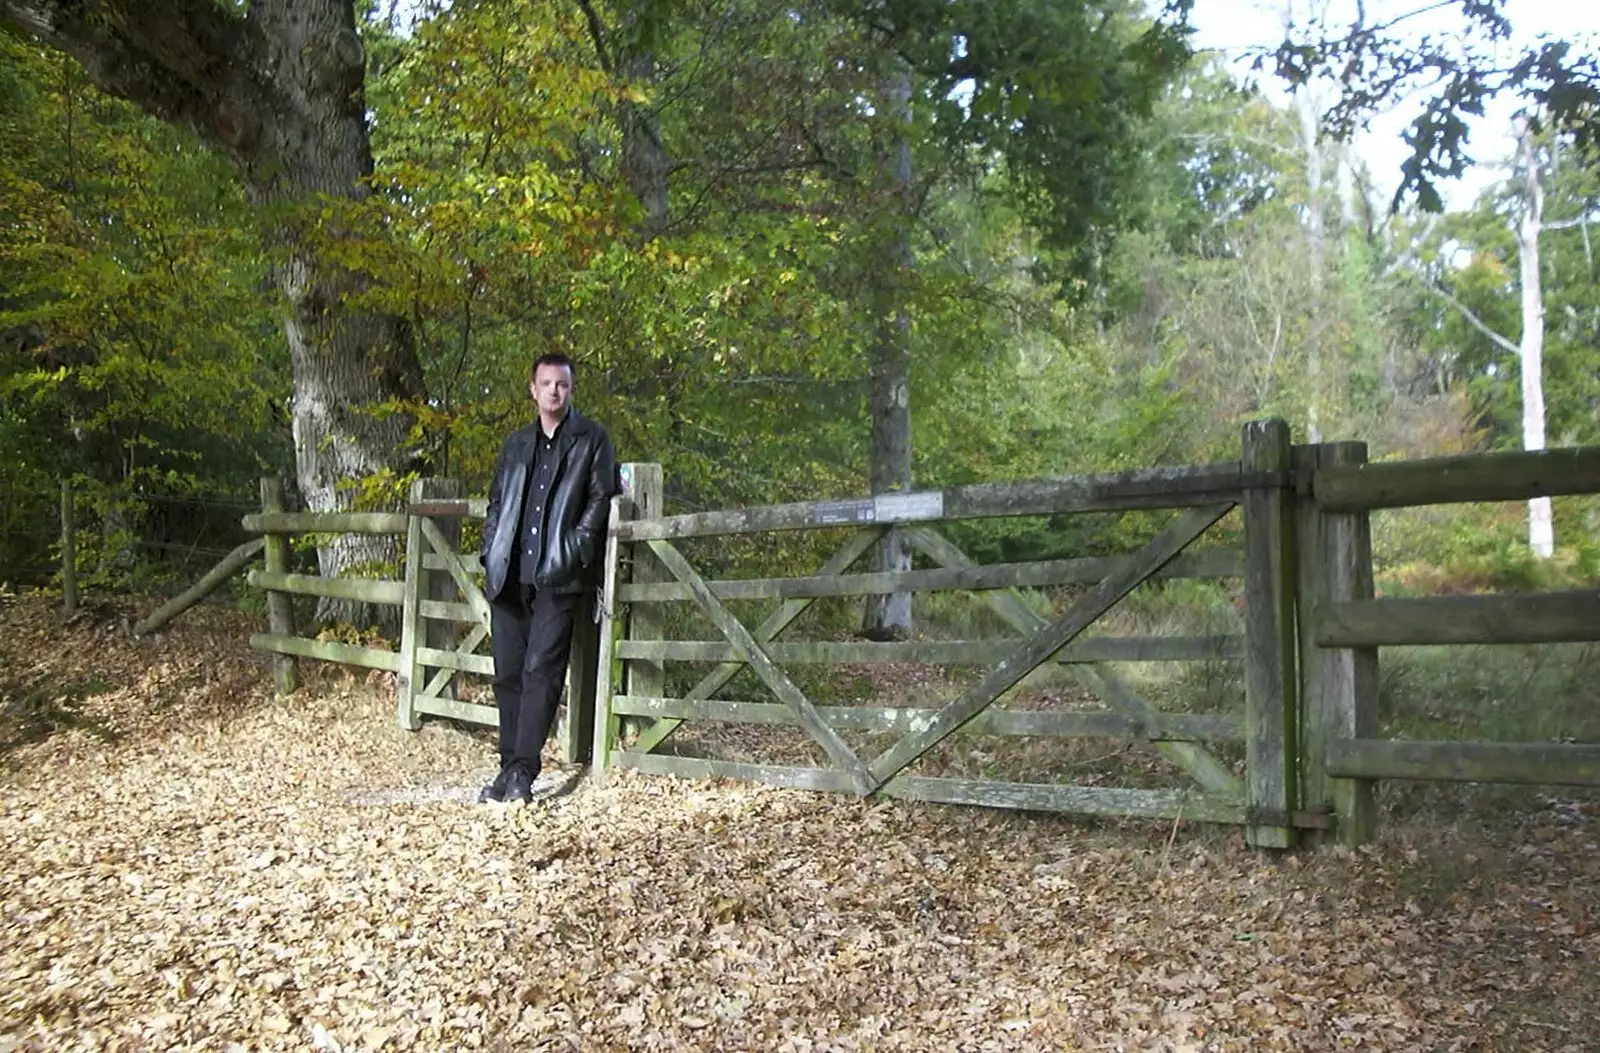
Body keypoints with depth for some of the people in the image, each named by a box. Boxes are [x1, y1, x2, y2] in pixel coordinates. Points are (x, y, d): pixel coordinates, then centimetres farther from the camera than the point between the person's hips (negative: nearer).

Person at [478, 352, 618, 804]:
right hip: (509, 576, 5)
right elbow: (496, 503, 22)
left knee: (541, 669, -12)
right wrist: (491, 554, 8)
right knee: (508, 673, 6)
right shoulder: (516, 444, 21)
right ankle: (509, 766, 13)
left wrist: (575, 549, -9)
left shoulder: (591, 439, 7)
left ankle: (523, 771, -10)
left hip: (558, 577, -5)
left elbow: (600, 499, 1)